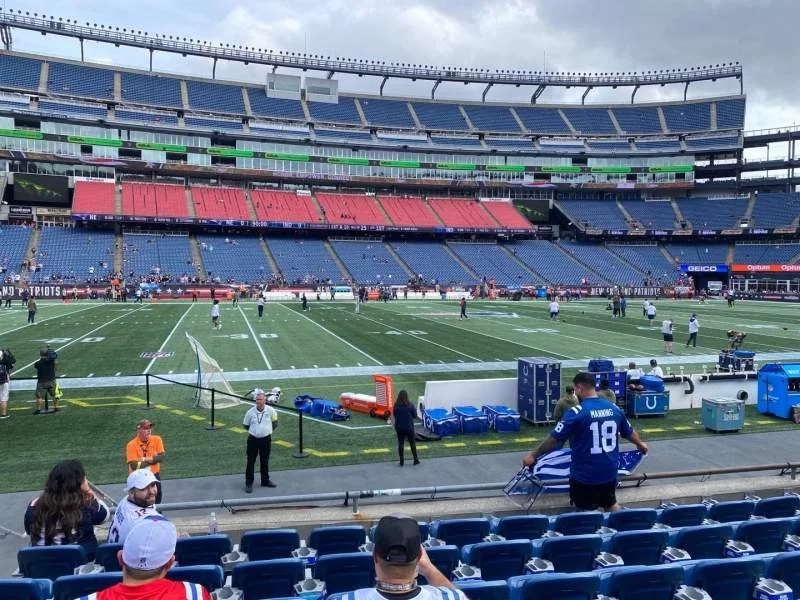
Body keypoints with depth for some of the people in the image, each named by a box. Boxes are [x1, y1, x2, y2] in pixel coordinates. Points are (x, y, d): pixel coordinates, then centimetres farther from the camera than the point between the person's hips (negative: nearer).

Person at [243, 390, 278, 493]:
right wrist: (254, 431, 8)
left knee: (265, 461, 14)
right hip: (253, 439, -1)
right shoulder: (250, 412, -8)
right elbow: (245, 425, 7)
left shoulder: (271, 411, -8)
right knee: (250, 461, 1)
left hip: (266, 439, 1)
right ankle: (248, 483, 10)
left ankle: (265, 480, 28)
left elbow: (274, 423, 9)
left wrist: (268, 430, 8)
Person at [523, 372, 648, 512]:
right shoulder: (614, 408, -1)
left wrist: (533, 455, -4)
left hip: (585, 475, -5)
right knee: (611, 504, 25)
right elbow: (630, 432, 15)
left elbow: (554, 439, -17)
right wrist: (640, 444, 37)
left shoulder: (576, 412, -19)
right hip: (609, 471, 5)